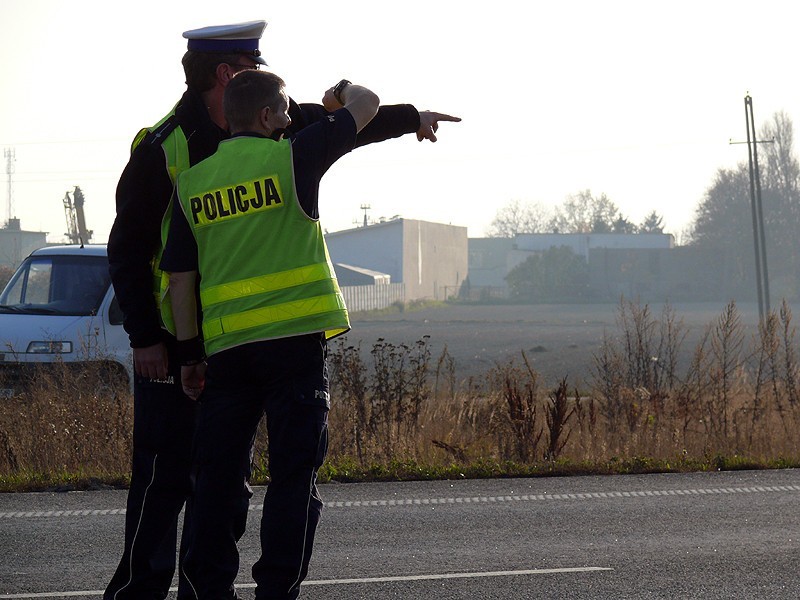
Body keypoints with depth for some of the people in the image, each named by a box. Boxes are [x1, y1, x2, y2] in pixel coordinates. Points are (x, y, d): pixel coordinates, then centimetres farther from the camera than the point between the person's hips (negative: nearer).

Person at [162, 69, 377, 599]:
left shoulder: (192, 181, 9)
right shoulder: (290, 158, -3)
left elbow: (180, 277, 9)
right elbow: (367, 105, 8)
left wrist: (190, 353, 14)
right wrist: (344, 93, 30)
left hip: (225, 348, 4)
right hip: (294, 338, -4)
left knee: (219, 475, 10)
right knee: (294, 475, -1)